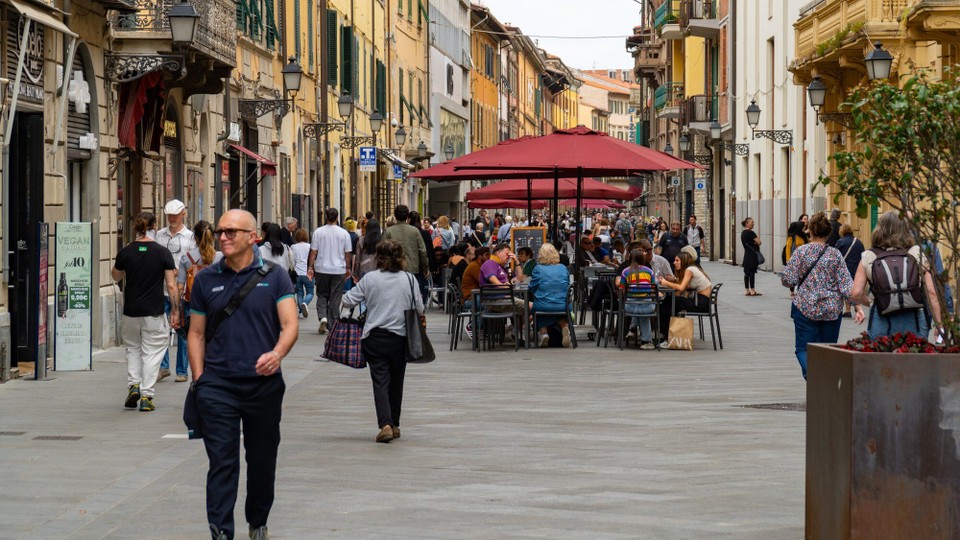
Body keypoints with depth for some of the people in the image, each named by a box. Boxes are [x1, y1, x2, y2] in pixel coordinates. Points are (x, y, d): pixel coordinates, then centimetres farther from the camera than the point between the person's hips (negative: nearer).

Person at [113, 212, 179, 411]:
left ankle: (133, 385, 6)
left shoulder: (126, 252, -3)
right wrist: (175, 311, 0)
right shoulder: (163, 252, -7)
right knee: (151, 352, 6)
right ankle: (146, 396, 3)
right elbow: (171, 286, -7)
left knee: (133, 348, 21)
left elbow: (115, 276, 16)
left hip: (131, 311, 2)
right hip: (154, 312, -2)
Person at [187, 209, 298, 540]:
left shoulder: (274, 277, 2)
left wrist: (277, 354, -26)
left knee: (263, 460, 12)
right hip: (217, 385, 0)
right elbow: (196, 333, 12)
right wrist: (199, 378, 2)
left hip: (264, 383, 0)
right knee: (222, 462, -6)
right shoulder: (206, 281, 8)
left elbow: (290, 325, -6)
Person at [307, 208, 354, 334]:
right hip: (338, 270, 0)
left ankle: (323, 317, -9)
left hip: (321, 269, 0)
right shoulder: (344, 233, -3)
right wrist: (348, 268, 15)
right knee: (335, 298, 7)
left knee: (322, 296, 12)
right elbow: (348, 253, 3)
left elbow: (313, 252, -3)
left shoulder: (318, 232, -4)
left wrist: (310, 267, 4)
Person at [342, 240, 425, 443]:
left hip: (374, 337, -1)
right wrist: (420, 320, 25)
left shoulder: (369, 279, -5)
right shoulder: (409, 279, -3)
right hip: (400, 337, 1)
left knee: (380, 382, -3)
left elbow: (348, 301, -3)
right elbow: (419, 308, 3)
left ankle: (385, 424, -19)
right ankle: (394, 425, 24)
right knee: (396, 382, 15)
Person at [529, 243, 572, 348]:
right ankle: (564, 326, 2)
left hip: (543, 306, -2)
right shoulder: (563, 268, 5)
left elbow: (532, 288, 2)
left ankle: (543, 331, 10)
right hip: (563, 306, 2)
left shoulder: (538, 269, -4)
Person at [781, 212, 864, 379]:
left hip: (806, 308, -2)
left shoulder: (801, 251, -6)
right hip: (832, 310, 2)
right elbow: (846, 284, -5)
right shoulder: (835, 254, 0)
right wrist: (858, 306, -5)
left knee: (803, 348, 2)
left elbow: (788, 280, -8)